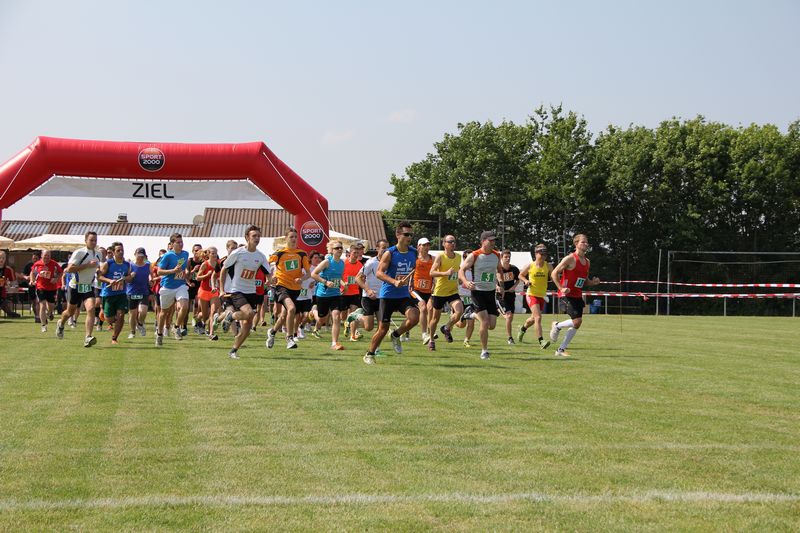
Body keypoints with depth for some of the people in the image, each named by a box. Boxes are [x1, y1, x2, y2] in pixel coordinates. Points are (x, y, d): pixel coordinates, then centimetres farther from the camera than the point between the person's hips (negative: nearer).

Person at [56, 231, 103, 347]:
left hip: (89, 287, 4)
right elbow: (69, 269, -22)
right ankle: (61, 324, 48)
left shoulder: (98, 255, 7)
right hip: (75, 286, -3)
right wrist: (88, 265, -25)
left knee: (91, 309, -20)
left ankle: (88, 338, -25)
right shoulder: (79, 253, -13)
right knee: (70, 312, 13)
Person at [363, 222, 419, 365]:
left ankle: (396, 336, 5)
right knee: (383, 328, -1)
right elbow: (379, 273, -17)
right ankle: (369, 354, 20)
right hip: (388, 295, -4)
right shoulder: (390, 253, -11)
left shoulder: (414, 252, 3)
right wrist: (394, 282, -31)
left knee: (414, 317, -22)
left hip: (404, 294, 4)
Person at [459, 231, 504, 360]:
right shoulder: (474, 256, -10)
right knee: (485, 323, -15)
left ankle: (474, 315, 32)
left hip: (491, 292, 5)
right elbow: (461, 271, -9)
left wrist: (500, 285, 11)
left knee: (492, 325, 0)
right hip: (478, 291, -5)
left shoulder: (496, 255, 5)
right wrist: (466, 282, -28)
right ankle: (484, 351, 1)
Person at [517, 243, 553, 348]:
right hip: (531, 295, -4)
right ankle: (541, 341, -23)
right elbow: (521, 275, 10)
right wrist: (525, 281, -9)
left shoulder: (548, 266, -2)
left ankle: (523, 328, 51)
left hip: (542, 296, 4)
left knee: (533, 319, 19)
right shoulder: (530, 266, -5)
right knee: (538, 317, -21)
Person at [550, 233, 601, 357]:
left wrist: (593, 282, 1)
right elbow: (554, 273, -11)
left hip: (578, 296, 8)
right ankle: (557, 326, 11)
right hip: (568, 295, -8)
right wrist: (561, 288, -21)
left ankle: (561, 349, 13)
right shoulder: (570, 258, -11)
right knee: (577, 321, -18)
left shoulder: (587, 261, 13)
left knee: (576, 324, 3)